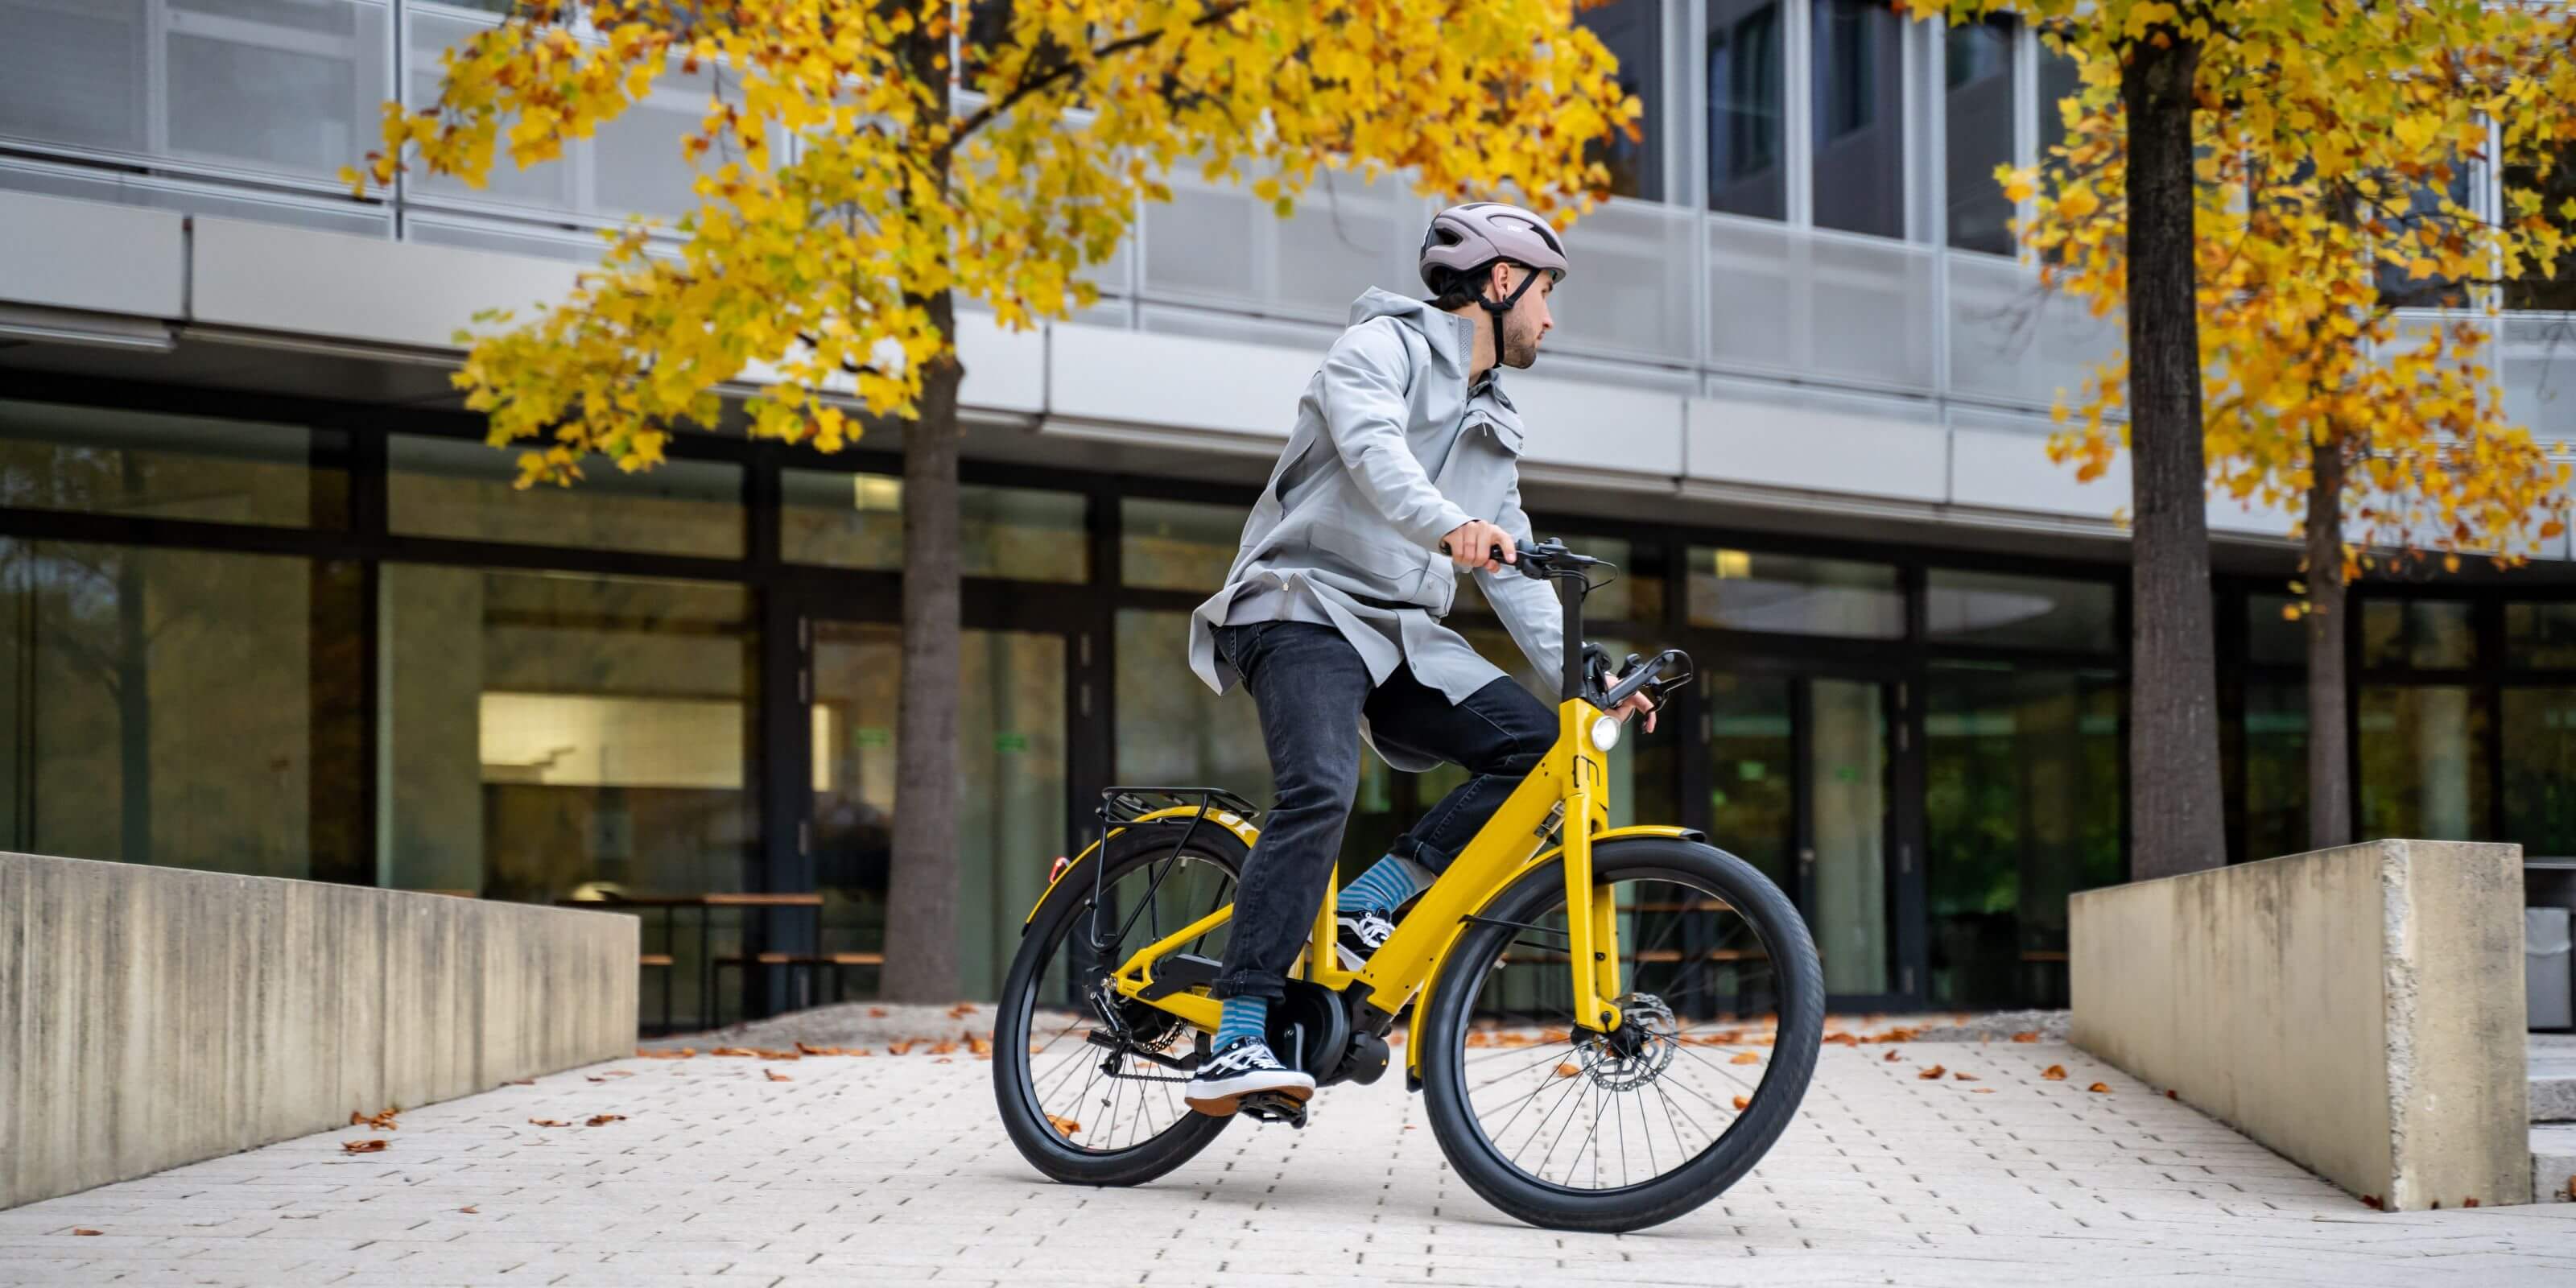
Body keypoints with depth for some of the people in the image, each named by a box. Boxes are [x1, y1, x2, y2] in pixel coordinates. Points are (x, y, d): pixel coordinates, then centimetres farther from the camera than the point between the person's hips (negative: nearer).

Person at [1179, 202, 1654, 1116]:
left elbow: (1512, 570, 21)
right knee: (1320, 791, -30)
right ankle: (1234, 1045, -32)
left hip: (1403, 634, 7)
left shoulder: (1492, 428, 23)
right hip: (1306, 609, -7)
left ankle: (1368, 905, -11)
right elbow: (1376, 453, -23)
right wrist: (1452, 525, -42)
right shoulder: (1381, 347, -1)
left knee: (1539, 743, -16)